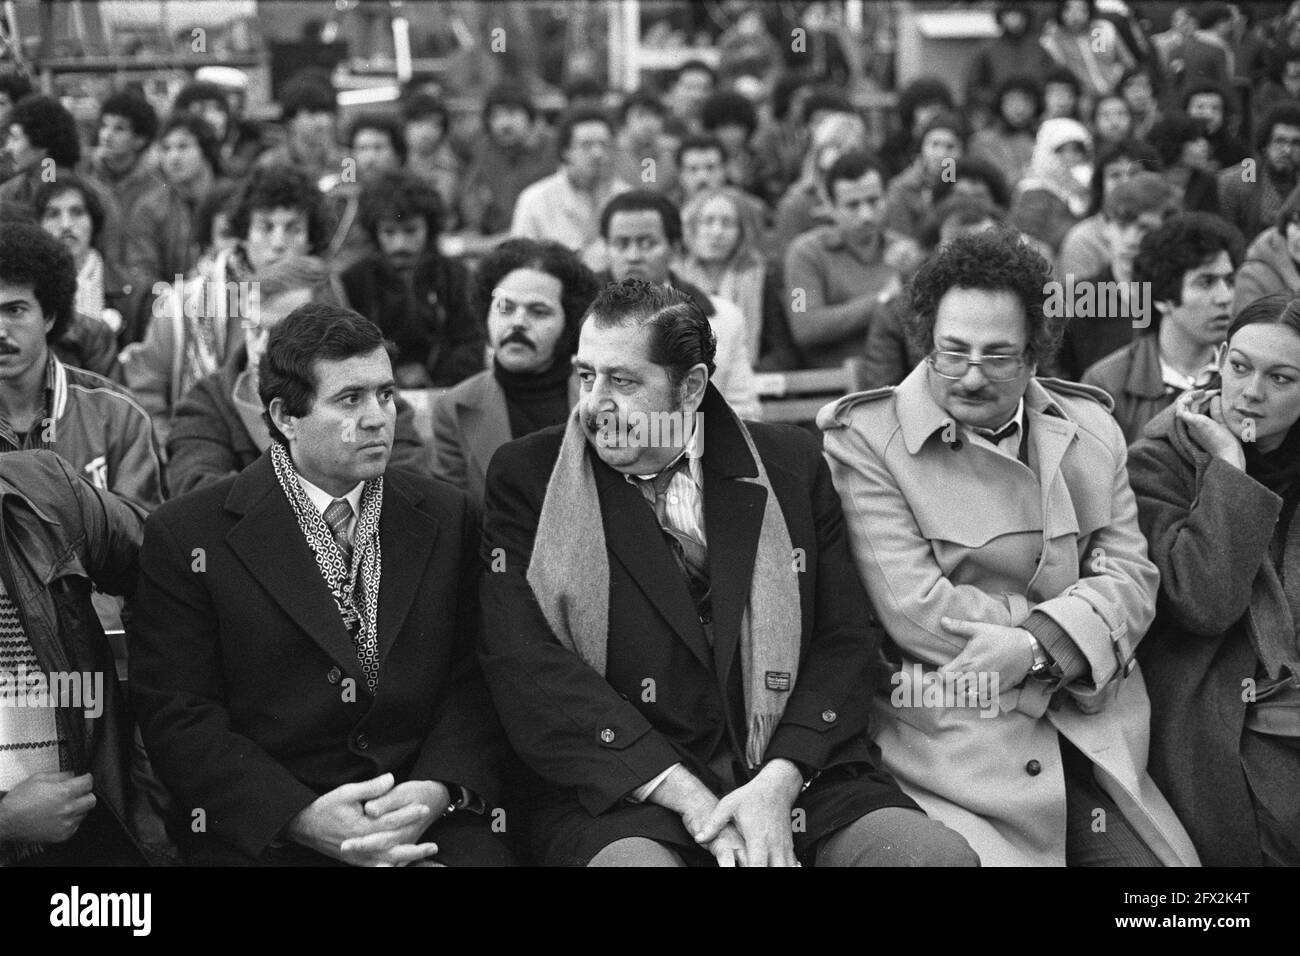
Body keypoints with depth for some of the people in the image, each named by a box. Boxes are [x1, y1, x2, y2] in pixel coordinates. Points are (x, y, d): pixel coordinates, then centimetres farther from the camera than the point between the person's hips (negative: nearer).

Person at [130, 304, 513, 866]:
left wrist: (435, 792, -12)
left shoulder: (449, 519, 11)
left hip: (429, 824, 3)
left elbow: (475, 683, 8)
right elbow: (177, 717, -4)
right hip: (265, 838, -2)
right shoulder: (187, 535, 1)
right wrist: (303, 817, -16)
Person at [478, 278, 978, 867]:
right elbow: (526, 668, -6)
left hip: (795, 779, 3)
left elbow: (845, 639, 5)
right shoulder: (525, 477, 4)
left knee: (942, 856, -20)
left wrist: (778, 784, -12)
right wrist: (690, 801, -14)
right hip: (625, 794, -3)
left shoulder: (789, 464, 10)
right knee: (632, 859, -35)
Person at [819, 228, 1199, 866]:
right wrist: (1079, 637, -9)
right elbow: (915, 608, -11)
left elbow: (1130, 574, 6)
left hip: (1089, 741, 4)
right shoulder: (862, 437, -3)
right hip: (952, 745, -4)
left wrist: (1040, 645, -15)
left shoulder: (1090, 429, 13)